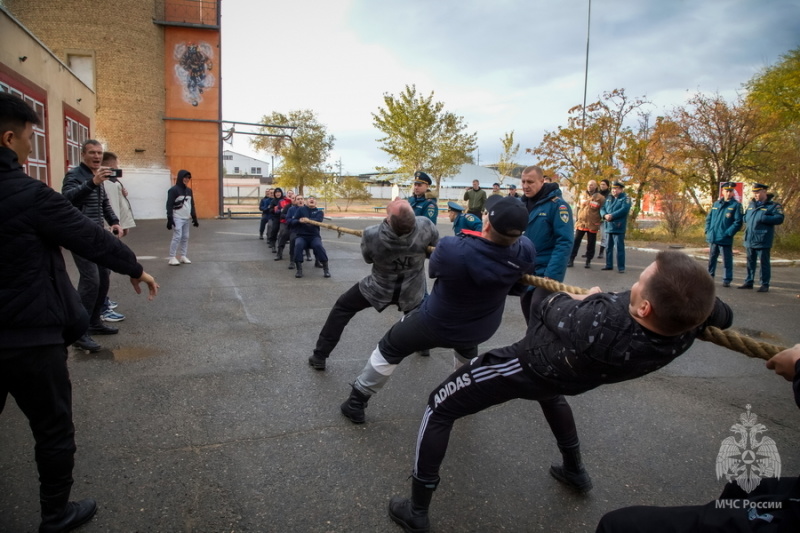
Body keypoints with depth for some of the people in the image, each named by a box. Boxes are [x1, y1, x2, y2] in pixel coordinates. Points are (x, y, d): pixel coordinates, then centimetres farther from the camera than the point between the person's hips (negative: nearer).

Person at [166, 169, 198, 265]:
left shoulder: (189, 190, 14)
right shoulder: (173, 190, -7)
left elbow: (192, 205, 19)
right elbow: (169, 205, -9)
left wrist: (194, 218, 15)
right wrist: (170, 219, -15)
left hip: (187, 218, 7)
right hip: (177, 218, -7)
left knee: (185, 237, 6)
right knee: (177, 237, -12)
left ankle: (183, 256, 13)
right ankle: (172, 258, -7)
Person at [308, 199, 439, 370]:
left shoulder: (371, 235, -30)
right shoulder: (425, 226, -28)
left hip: (379, 289, -2)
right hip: (412, 291, 2)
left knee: (342, 308, 15)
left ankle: (320, 356, 16)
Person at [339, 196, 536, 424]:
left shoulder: (451, 249, -36)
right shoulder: (524, 251, -25)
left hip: (436, 324, -4)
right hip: (481, 329, 4)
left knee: (389, 349, 18)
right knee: (467, 347, 41)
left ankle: (356, 402, 30)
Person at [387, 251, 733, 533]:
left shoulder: (599, 325, -45)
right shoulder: (685, 327, -27)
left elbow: (547, 309, -21)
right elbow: (721, 315, 0)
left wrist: (586, 301, -3)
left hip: (525, 366, -6)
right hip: (570, 377, 6)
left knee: (439, 408, 8)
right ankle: (574, 469, 56)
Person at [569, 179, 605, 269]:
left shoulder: (600, 198, -4)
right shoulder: (583, 195, 8)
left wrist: (600, 222, -4)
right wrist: (577, 218, 15)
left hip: (592, 225, -3)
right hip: (581, 223, 3)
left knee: (591, 244, 4)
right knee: (576, 241, 2)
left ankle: (588, 261, 14)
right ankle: (571, 260, 7)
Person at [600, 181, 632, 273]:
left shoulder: (625, 198, -2)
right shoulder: (608, 198, 17)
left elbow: (624, 210, -16)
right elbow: (602, 208, 8)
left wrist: (612, 216, -20)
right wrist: (605, 215, -13)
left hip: (618, 227, -6)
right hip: (608, 226, 7)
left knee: (619, 247, -7)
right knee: (608, 247, 12)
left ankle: (621, 267, -4)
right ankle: (609, 265, 22)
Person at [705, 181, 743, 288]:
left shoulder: (736, 205, -3)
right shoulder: (716, 204, 11)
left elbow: (738, 222, -9)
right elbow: (709, 218, 16)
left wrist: (728, 233, -16)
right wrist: (708, 231, 4)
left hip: (725, 239, -5)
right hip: (713, 238, 5)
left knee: (727, 260, 1)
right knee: (712, 259, 15)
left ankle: (727, 280, 9)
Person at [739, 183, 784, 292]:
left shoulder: (773, 206, -5)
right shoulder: (751, 204, 15)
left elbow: (779, 219, -17)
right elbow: (745, 216, 28)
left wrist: (763, 218, -22)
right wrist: (747, 221, 6)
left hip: (762, 241, -6)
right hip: (750, 240, 7)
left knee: (764, 262, -1)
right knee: (750, 262, 14)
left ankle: (765, 285, 6)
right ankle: (749, 282, 22)